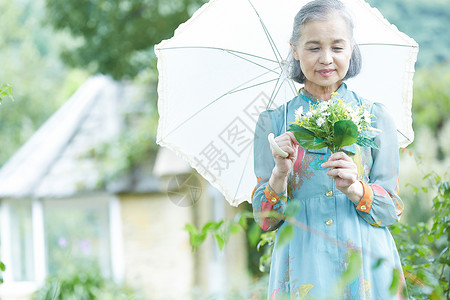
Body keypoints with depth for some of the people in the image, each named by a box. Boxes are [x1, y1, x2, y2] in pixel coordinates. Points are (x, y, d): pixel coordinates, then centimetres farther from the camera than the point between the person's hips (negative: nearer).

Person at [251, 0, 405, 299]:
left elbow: (393, 210, 1)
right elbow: (265, 219, 2)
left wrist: (354, 189, -17)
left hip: (367, 268, 0)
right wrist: (280, 174, -16)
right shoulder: (273, 123, 5)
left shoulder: (376, 117, 5)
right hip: (303, 271, 0)